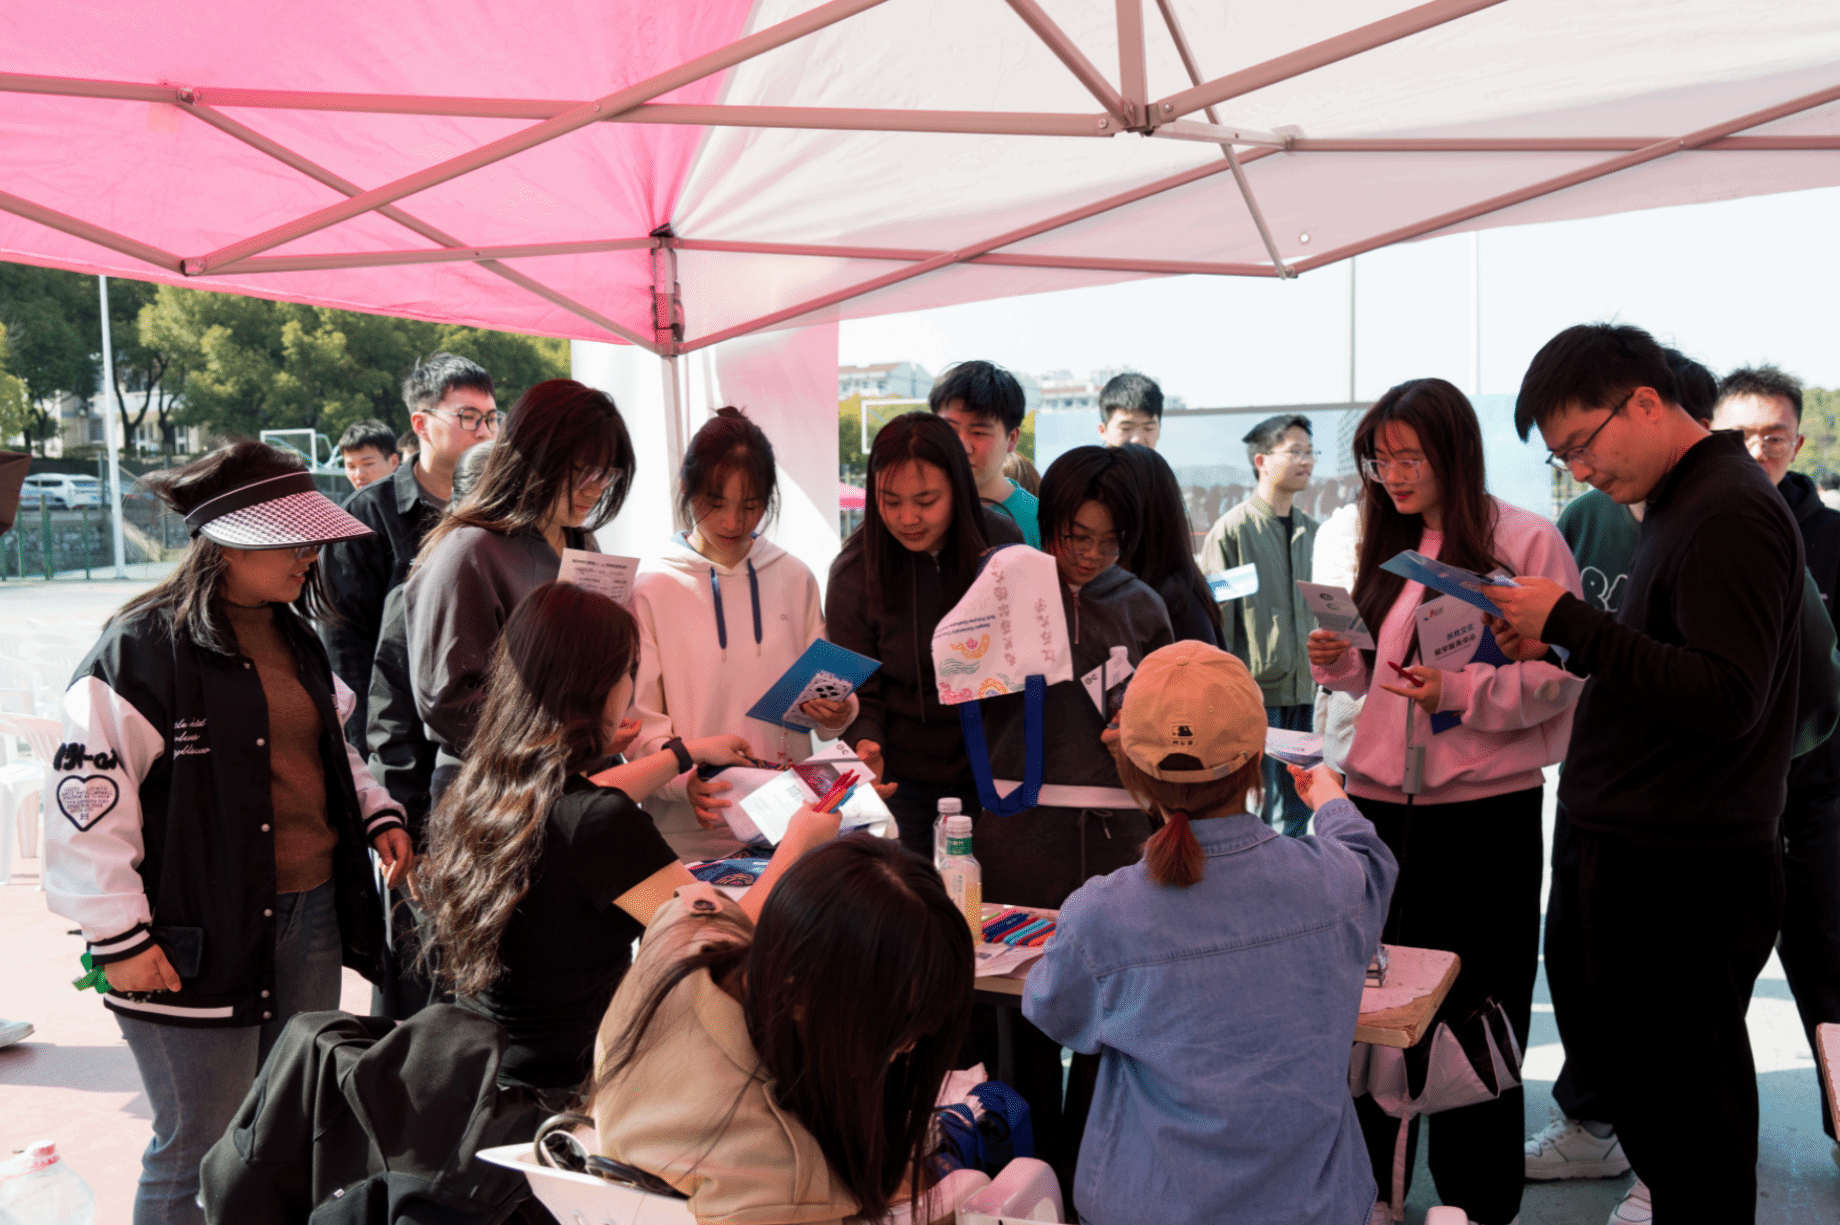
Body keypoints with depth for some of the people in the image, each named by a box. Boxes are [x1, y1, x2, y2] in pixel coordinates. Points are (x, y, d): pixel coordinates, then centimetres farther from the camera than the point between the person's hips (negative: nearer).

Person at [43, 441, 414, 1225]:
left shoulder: (292, 637, 11)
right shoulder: (143, 648, -14)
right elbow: (86, 798, -15)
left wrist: (377, 815, 11)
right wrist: (119, 938, -14)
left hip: (310, 915, 8)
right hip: (199, 939, -7)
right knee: (203, 1150, 3)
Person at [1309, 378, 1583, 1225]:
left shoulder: (1527, 543, -7)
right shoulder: (1385, 547, 11)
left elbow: (1560, 675, -12)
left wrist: (1460, 691, -25)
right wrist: (1340, 663, -3)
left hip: (1484, 807, -5)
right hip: (1382, 799, 5)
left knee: (1476, 1008, 6)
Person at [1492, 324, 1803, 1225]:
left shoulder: (1728, 514, -17)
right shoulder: (1679, 506, 14)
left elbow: (1727, 697, -25)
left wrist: (1572, 624, -23)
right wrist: (1561, 645, 5)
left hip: (1680, 878, -10)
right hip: (1624, 856, 10)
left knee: (1688, 1119, 2)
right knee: (1609, 1060, 21)